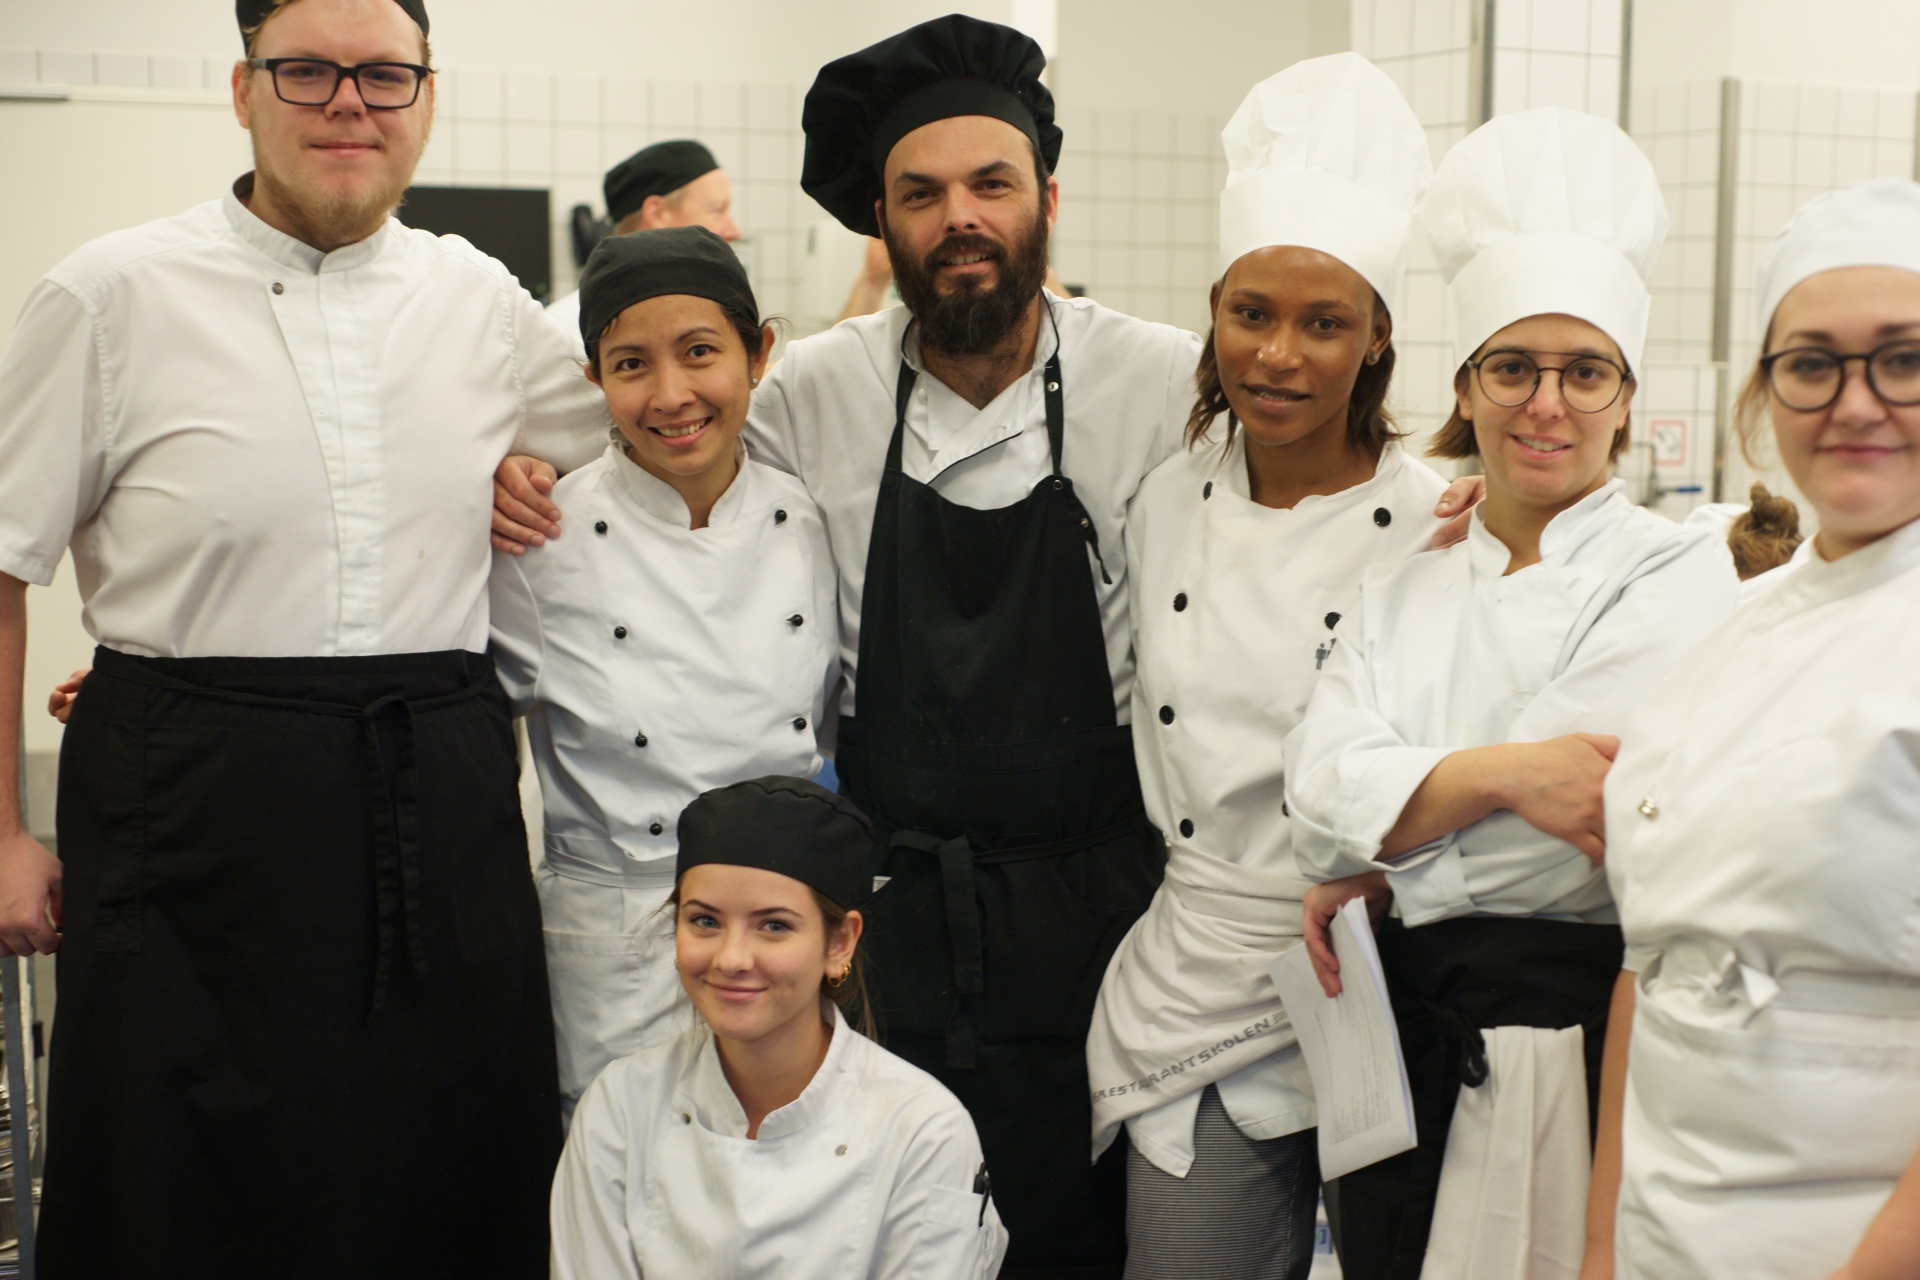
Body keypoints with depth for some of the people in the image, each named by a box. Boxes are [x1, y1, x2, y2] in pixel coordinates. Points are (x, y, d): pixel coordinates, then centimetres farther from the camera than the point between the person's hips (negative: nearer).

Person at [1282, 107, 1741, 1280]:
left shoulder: (1682, 576, -4)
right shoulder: (1405, 594, 11)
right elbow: (1325, 792, -4)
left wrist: (1378, 865, -5)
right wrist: (1502, 770, -20)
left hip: (1580, 1043, -4)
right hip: (1406, 1043, 5)